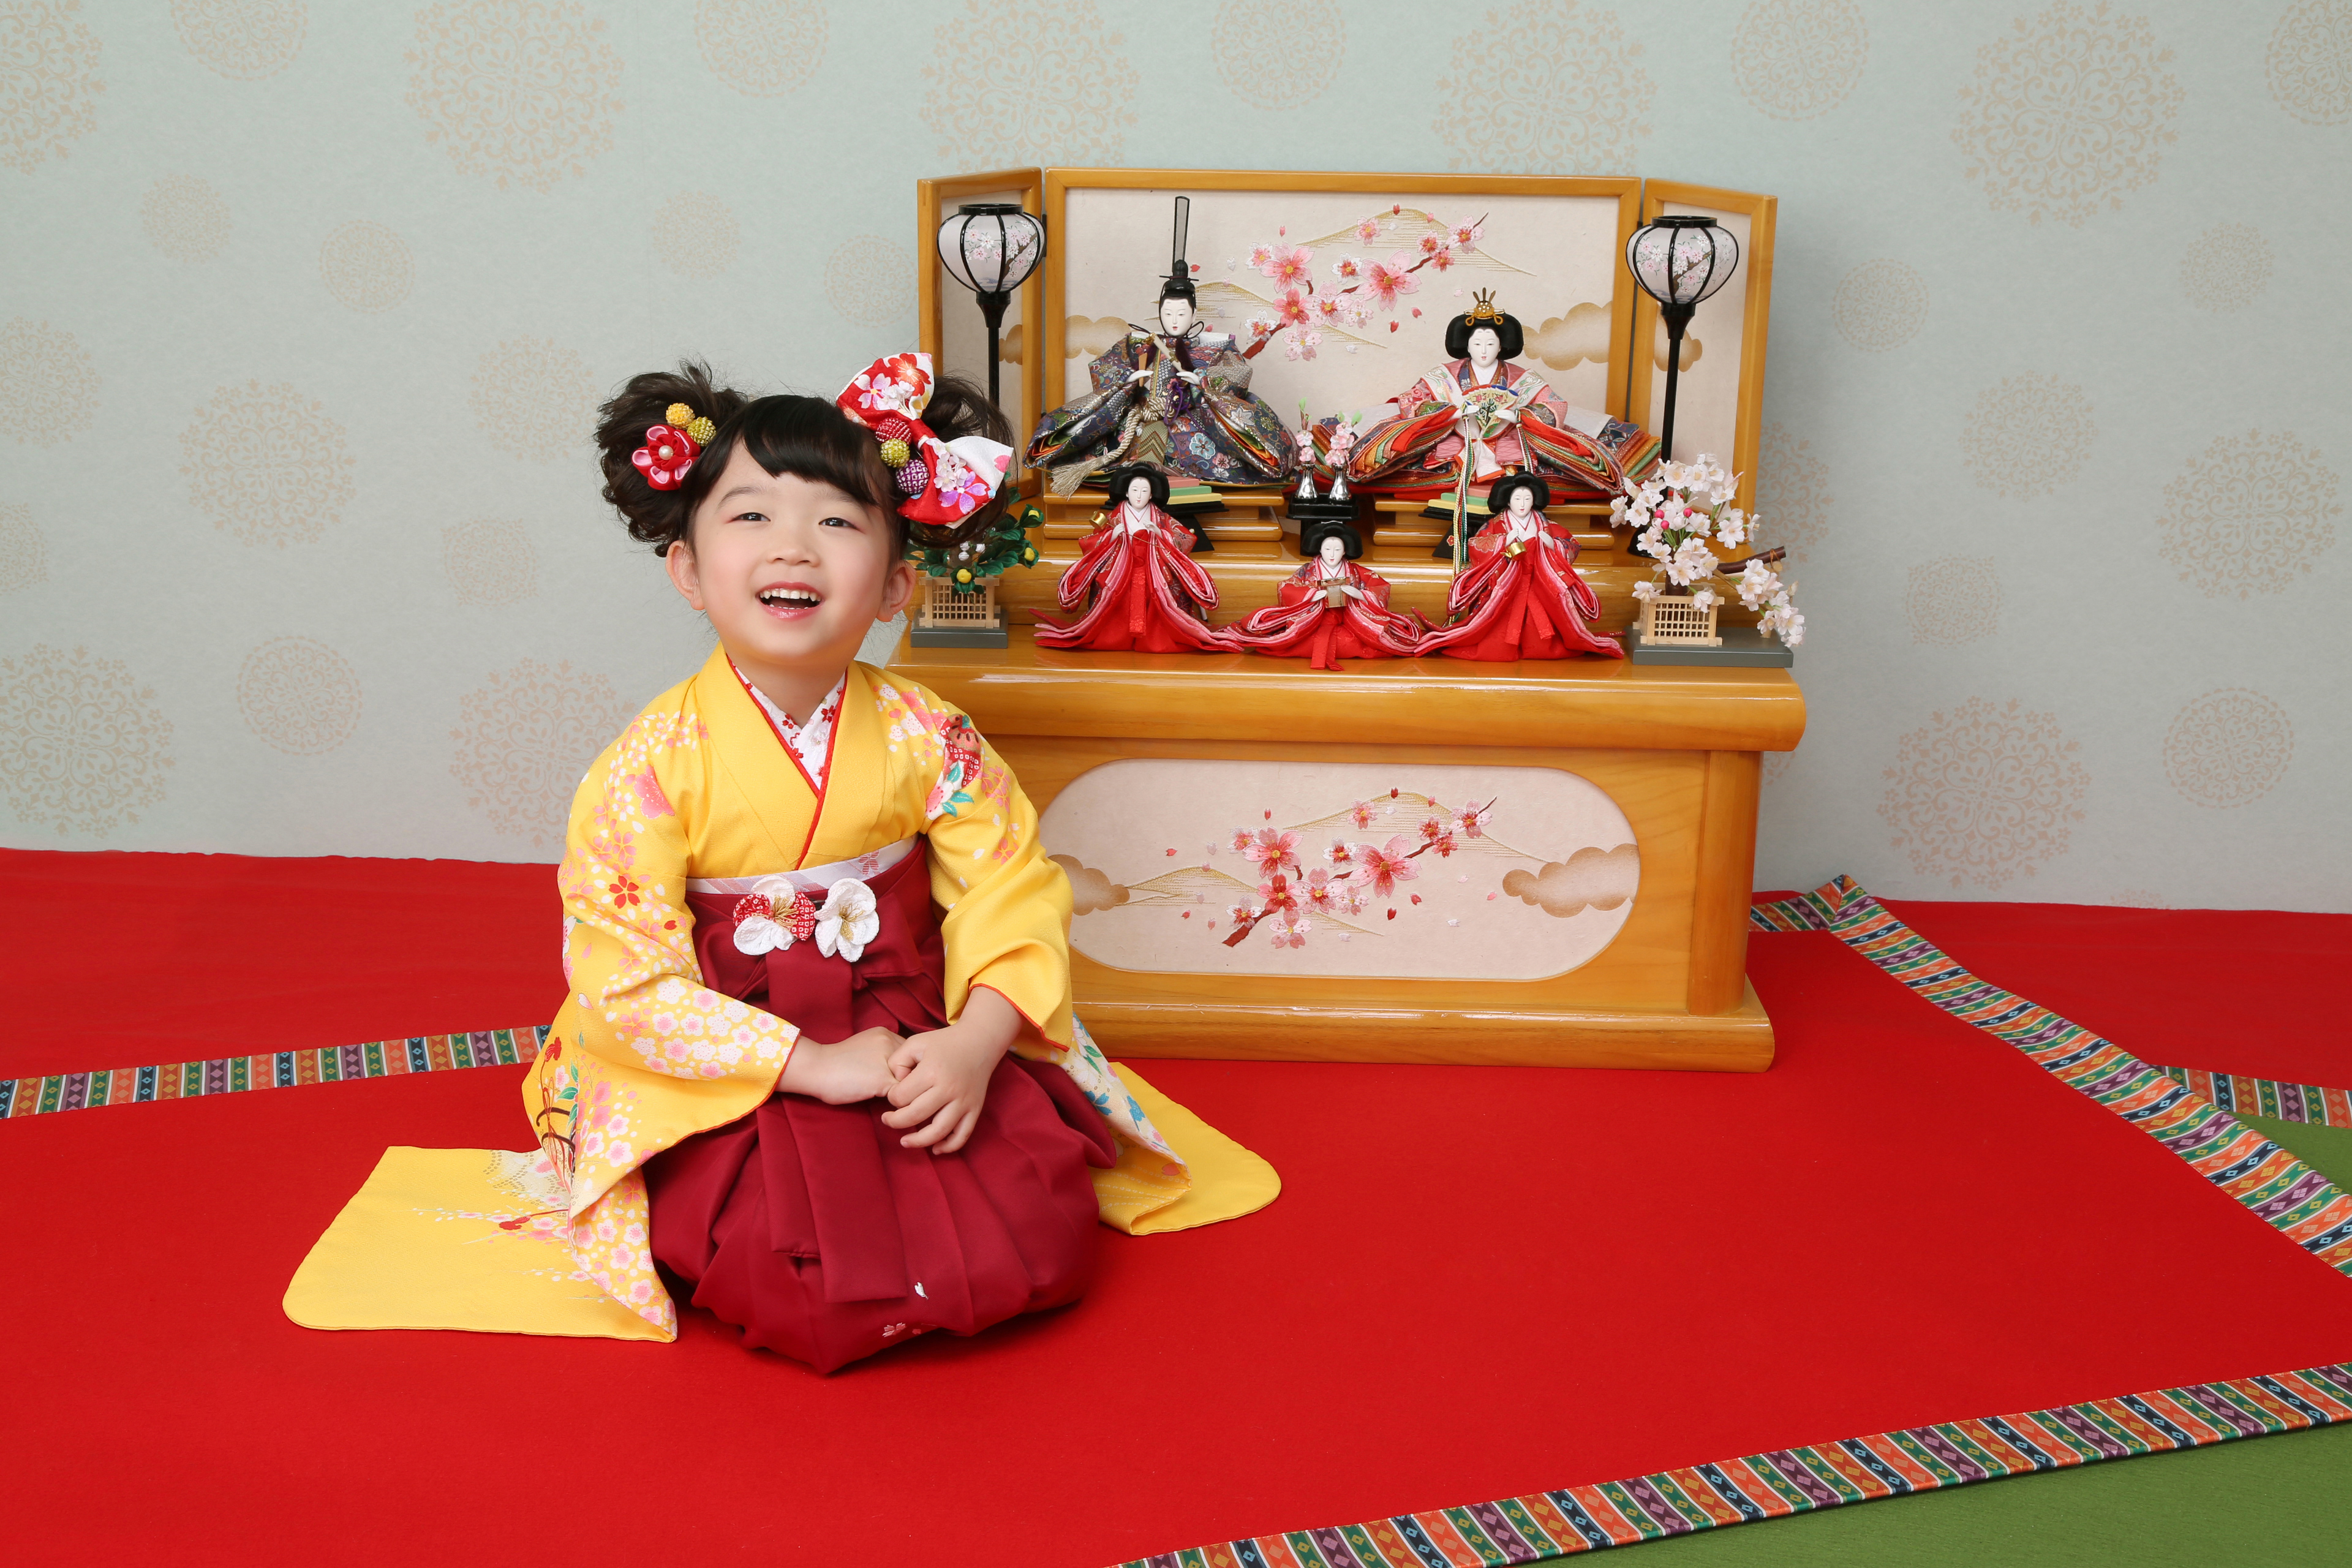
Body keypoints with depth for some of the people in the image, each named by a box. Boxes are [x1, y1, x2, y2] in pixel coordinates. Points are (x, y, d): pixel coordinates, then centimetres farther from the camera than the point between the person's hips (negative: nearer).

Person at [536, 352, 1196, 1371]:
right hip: (724, 1083, -3)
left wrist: (974, 1042, -22)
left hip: (918, 1048, 3)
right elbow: (623, 977, -16)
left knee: (1037, 1235, -15)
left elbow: (1016, 898, -3)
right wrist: (813, 1065, -22)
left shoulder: (922, 739, -5)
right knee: (790, 1279, -25)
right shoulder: (654, 764, -13)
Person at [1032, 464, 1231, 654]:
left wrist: (1159, 533, -13)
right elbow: (1092, 545, 5)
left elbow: (1182, 543, 2)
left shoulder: (1162, 519, 11)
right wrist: (1112, 536, -13)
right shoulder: (1114, 517, 10)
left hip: (1154, 573, 0)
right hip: (1120, 573, 0)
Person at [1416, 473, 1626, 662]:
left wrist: (1553, 545, -12)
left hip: (1540, 588, 2)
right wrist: (1504, 542, -19)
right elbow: (1476, 548, -9)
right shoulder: (1495, 525, 1)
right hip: (1504, 589, -2)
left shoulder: (1546, 525, 8)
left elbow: (1572, 547, 8)